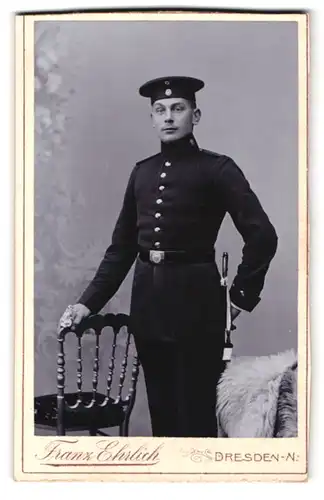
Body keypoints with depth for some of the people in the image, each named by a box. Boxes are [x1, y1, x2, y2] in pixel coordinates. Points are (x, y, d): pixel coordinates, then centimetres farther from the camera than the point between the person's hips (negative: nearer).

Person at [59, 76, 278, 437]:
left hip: (195, 298, -5)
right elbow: (122, 245, 12)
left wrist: (241, 296, -7)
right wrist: (90, 301, 6)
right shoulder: (142, 171, 10)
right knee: (161, 408, 14)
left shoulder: (216, 169, -5)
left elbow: (262, 236, -9)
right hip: (147, 298, 5)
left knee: (195, 411, 3)